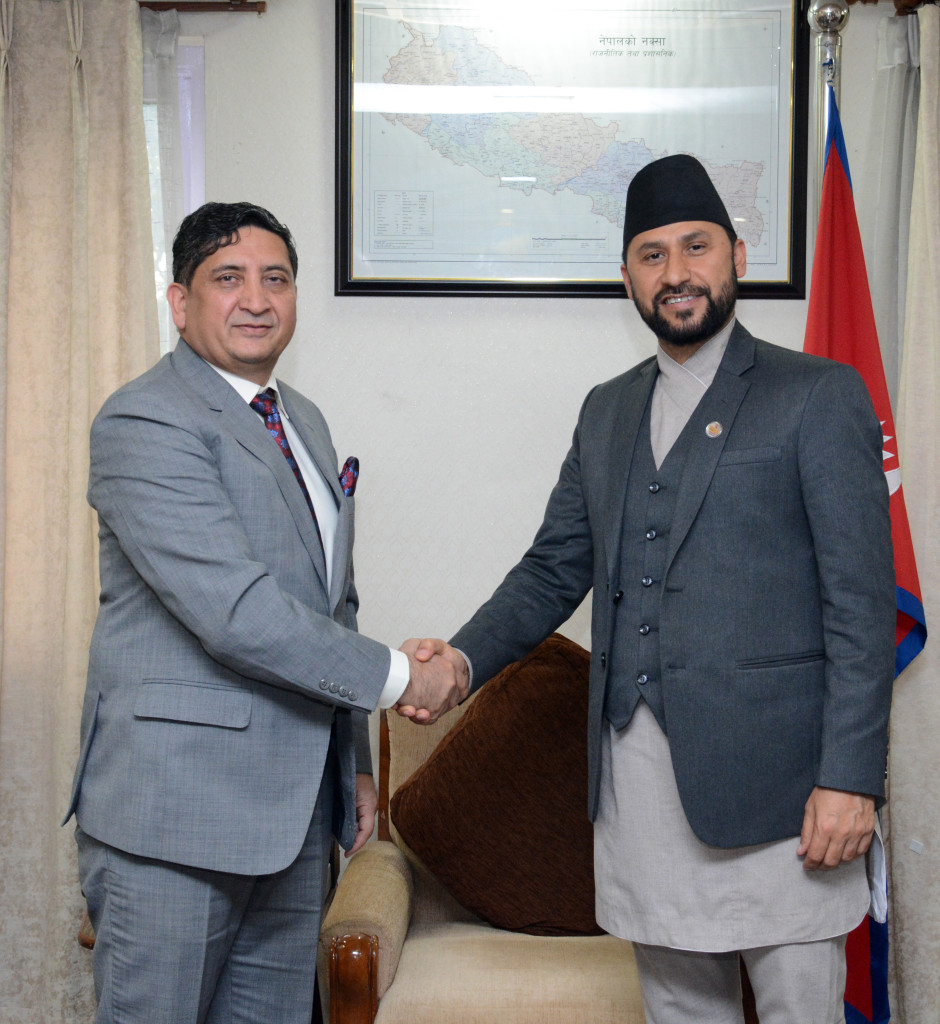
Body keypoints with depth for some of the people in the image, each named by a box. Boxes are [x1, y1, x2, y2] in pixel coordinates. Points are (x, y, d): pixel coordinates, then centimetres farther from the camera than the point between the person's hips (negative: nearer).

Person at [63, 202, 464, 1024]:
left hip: (292, 805, 8)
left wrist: (354, 763, 19)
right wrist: (397, 677, -15)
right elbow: (236, 612, -23)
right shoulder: (145, 423, -14)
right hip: (174, 808, -8)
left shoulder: (305, 421, 15)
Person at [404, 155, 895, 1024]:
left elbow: (861, 600, -8)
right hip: (638, 767, 5)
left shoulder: (820, 396, -3)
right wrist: (465, 657, -2)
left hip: (773, 781, -5)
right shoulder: (607, 411, 15)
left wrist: (849, 778, -14)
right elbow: (556, 567, 16)